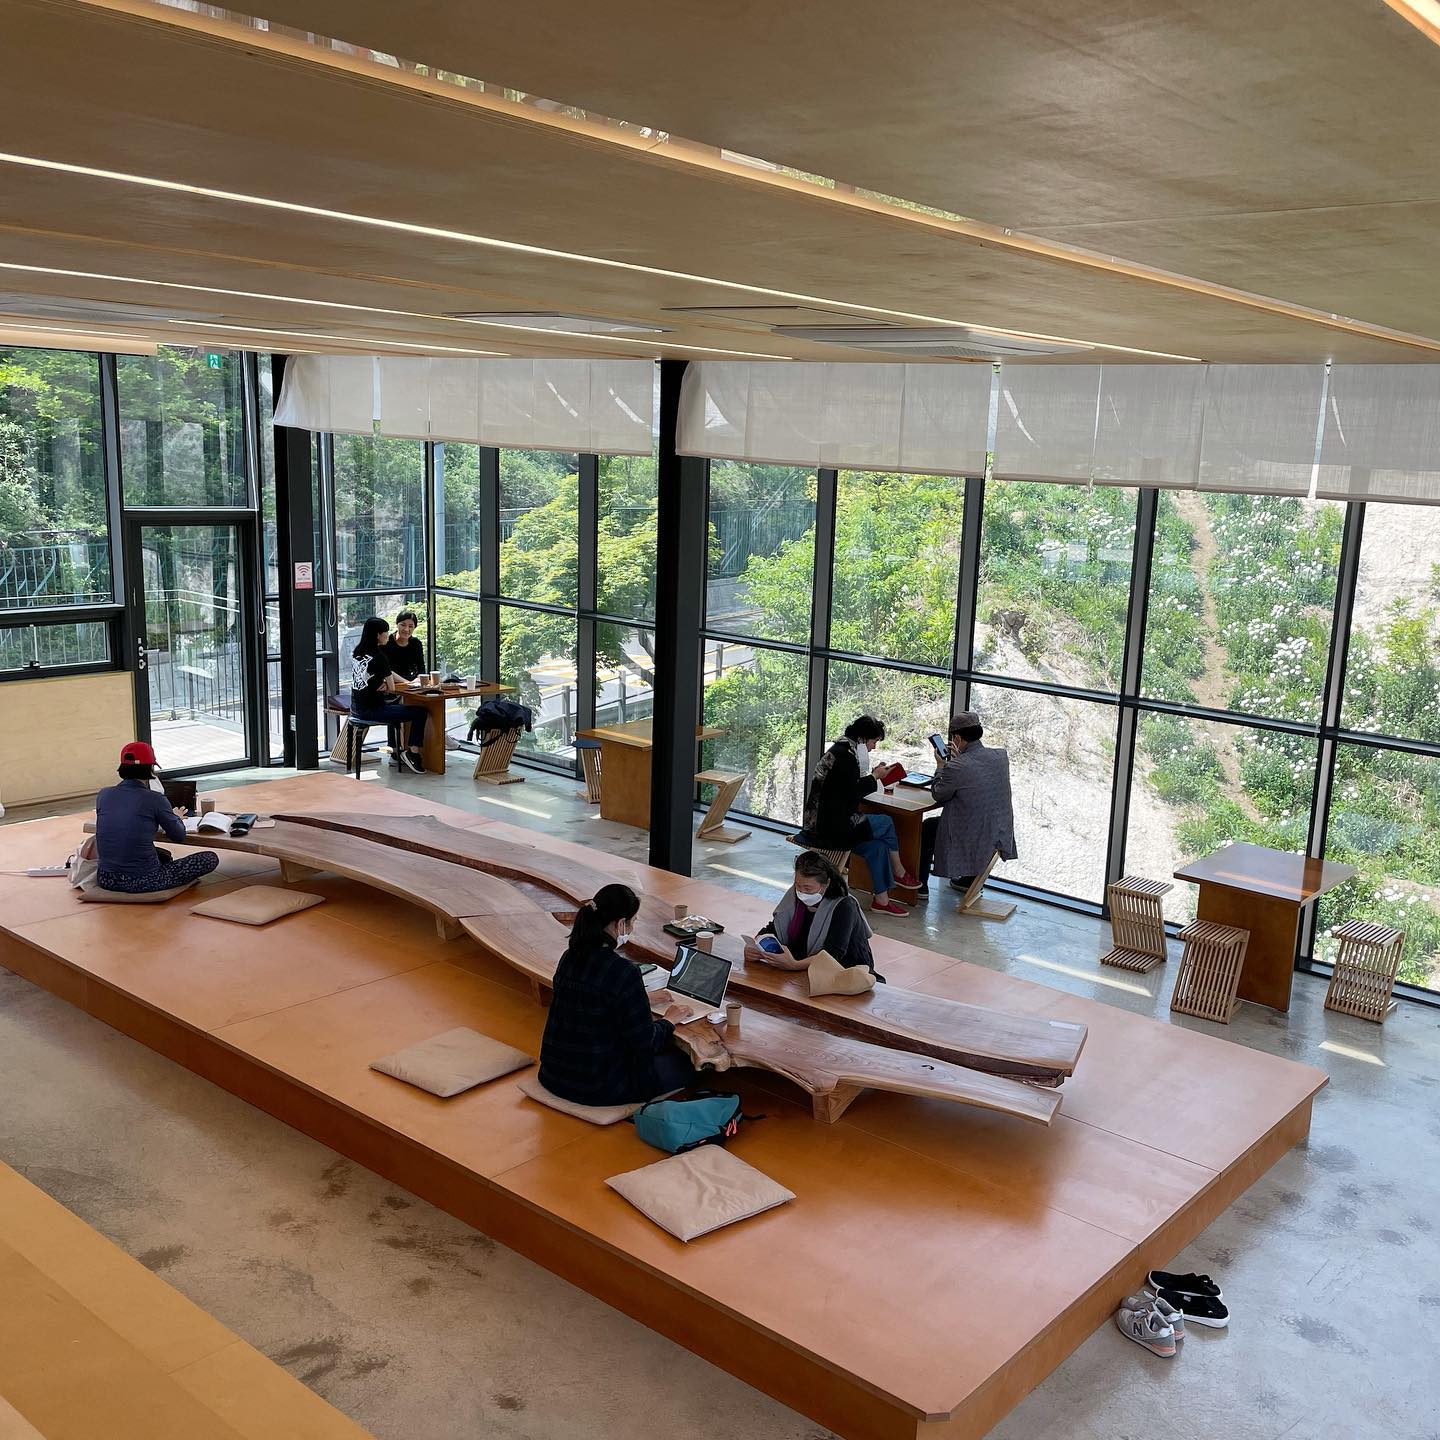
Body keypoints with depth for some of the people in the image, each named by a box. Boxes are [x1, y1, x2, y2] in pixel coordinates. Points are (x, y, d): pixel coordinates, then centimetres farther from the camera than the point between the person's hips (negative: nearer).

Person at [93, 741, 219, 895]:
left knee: (164, 855, 36)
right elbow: (179, 835, 3)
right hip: (143, 882, -7)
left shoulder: (103, 795, 2)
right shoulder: (155, 799, -12)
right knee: (211, 858, 5)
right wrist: (177, 818, 25)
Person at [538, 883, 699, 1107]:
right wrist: (669, 1020, 4)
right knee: (686, 1064, 11)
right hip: (599, 1087, -8)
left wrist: (644, 997, 26)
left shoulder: (569, 958, 0)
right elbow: (645, 1042, -16)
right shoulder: (624, 972, -23)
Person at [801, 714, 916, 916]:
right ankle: (899, 873, 15)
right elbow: (853, 792, -19)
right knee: (886, 823, -2)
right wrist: (874, 776, -6)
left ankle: (881, 899, 10)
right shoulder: (844, 755, -17)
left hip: (824, 822, 10)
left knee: (877, 845, 6)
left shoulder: (842, 750, 16)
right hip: (832, 828, -10)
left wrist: (872, 774, 11)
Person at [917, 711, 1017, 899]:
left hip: (970, 838, -6)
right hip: (1000, 833, 6)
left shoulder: (956, 767, -25)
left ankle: (920, 885, 32)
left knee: (927, 827, 22)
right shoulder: (1001, 756, -6)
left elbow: (938, 794, -6)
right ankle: (970, 880, 46)